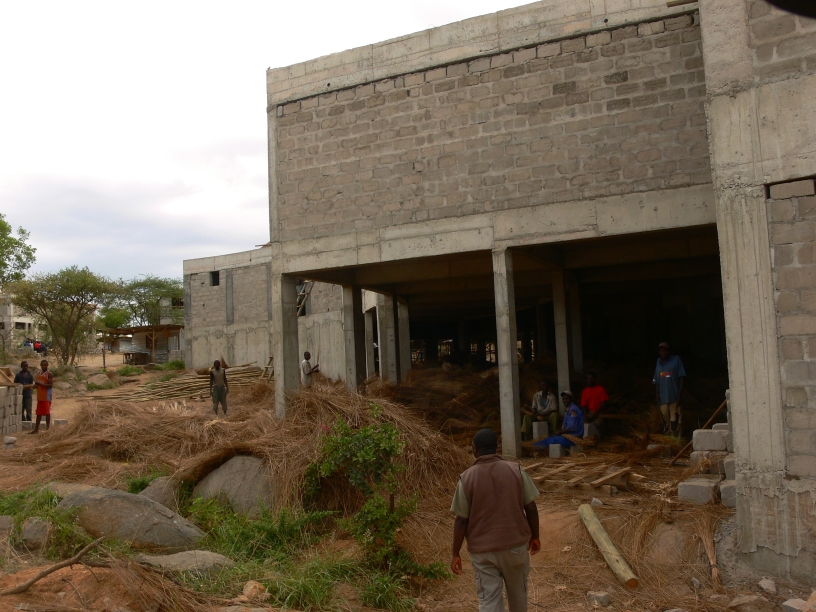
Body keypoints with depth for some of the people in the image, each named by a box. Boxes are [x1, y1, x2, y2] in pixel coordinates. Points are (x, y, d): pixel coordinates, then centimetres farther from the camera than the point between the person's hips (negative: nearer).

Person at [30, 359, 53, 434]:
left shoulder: (49, 374, -6)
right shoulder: (39, 374, 17)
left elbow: (50, 385, -15)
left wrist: (40, 384, -21)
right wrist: (35, 385, 3)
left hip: (46, 396, -7)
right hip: (40, 396, 7)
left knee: (47, 412, -4)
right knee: (39, 413, 9)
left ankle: (48, 428, 0)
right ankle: (36, 429, 12)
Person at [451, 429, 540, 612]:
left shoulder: (467, 477, -12)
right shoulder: (516, 470, -7)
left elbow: (461, 520, -10)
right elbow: (531, 508, -3)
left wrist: (456, 554, 0)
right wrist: (535, 536, 13)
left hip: (483, 549, -2)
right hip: (516, 544, 2)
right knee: (517, 592, 24)